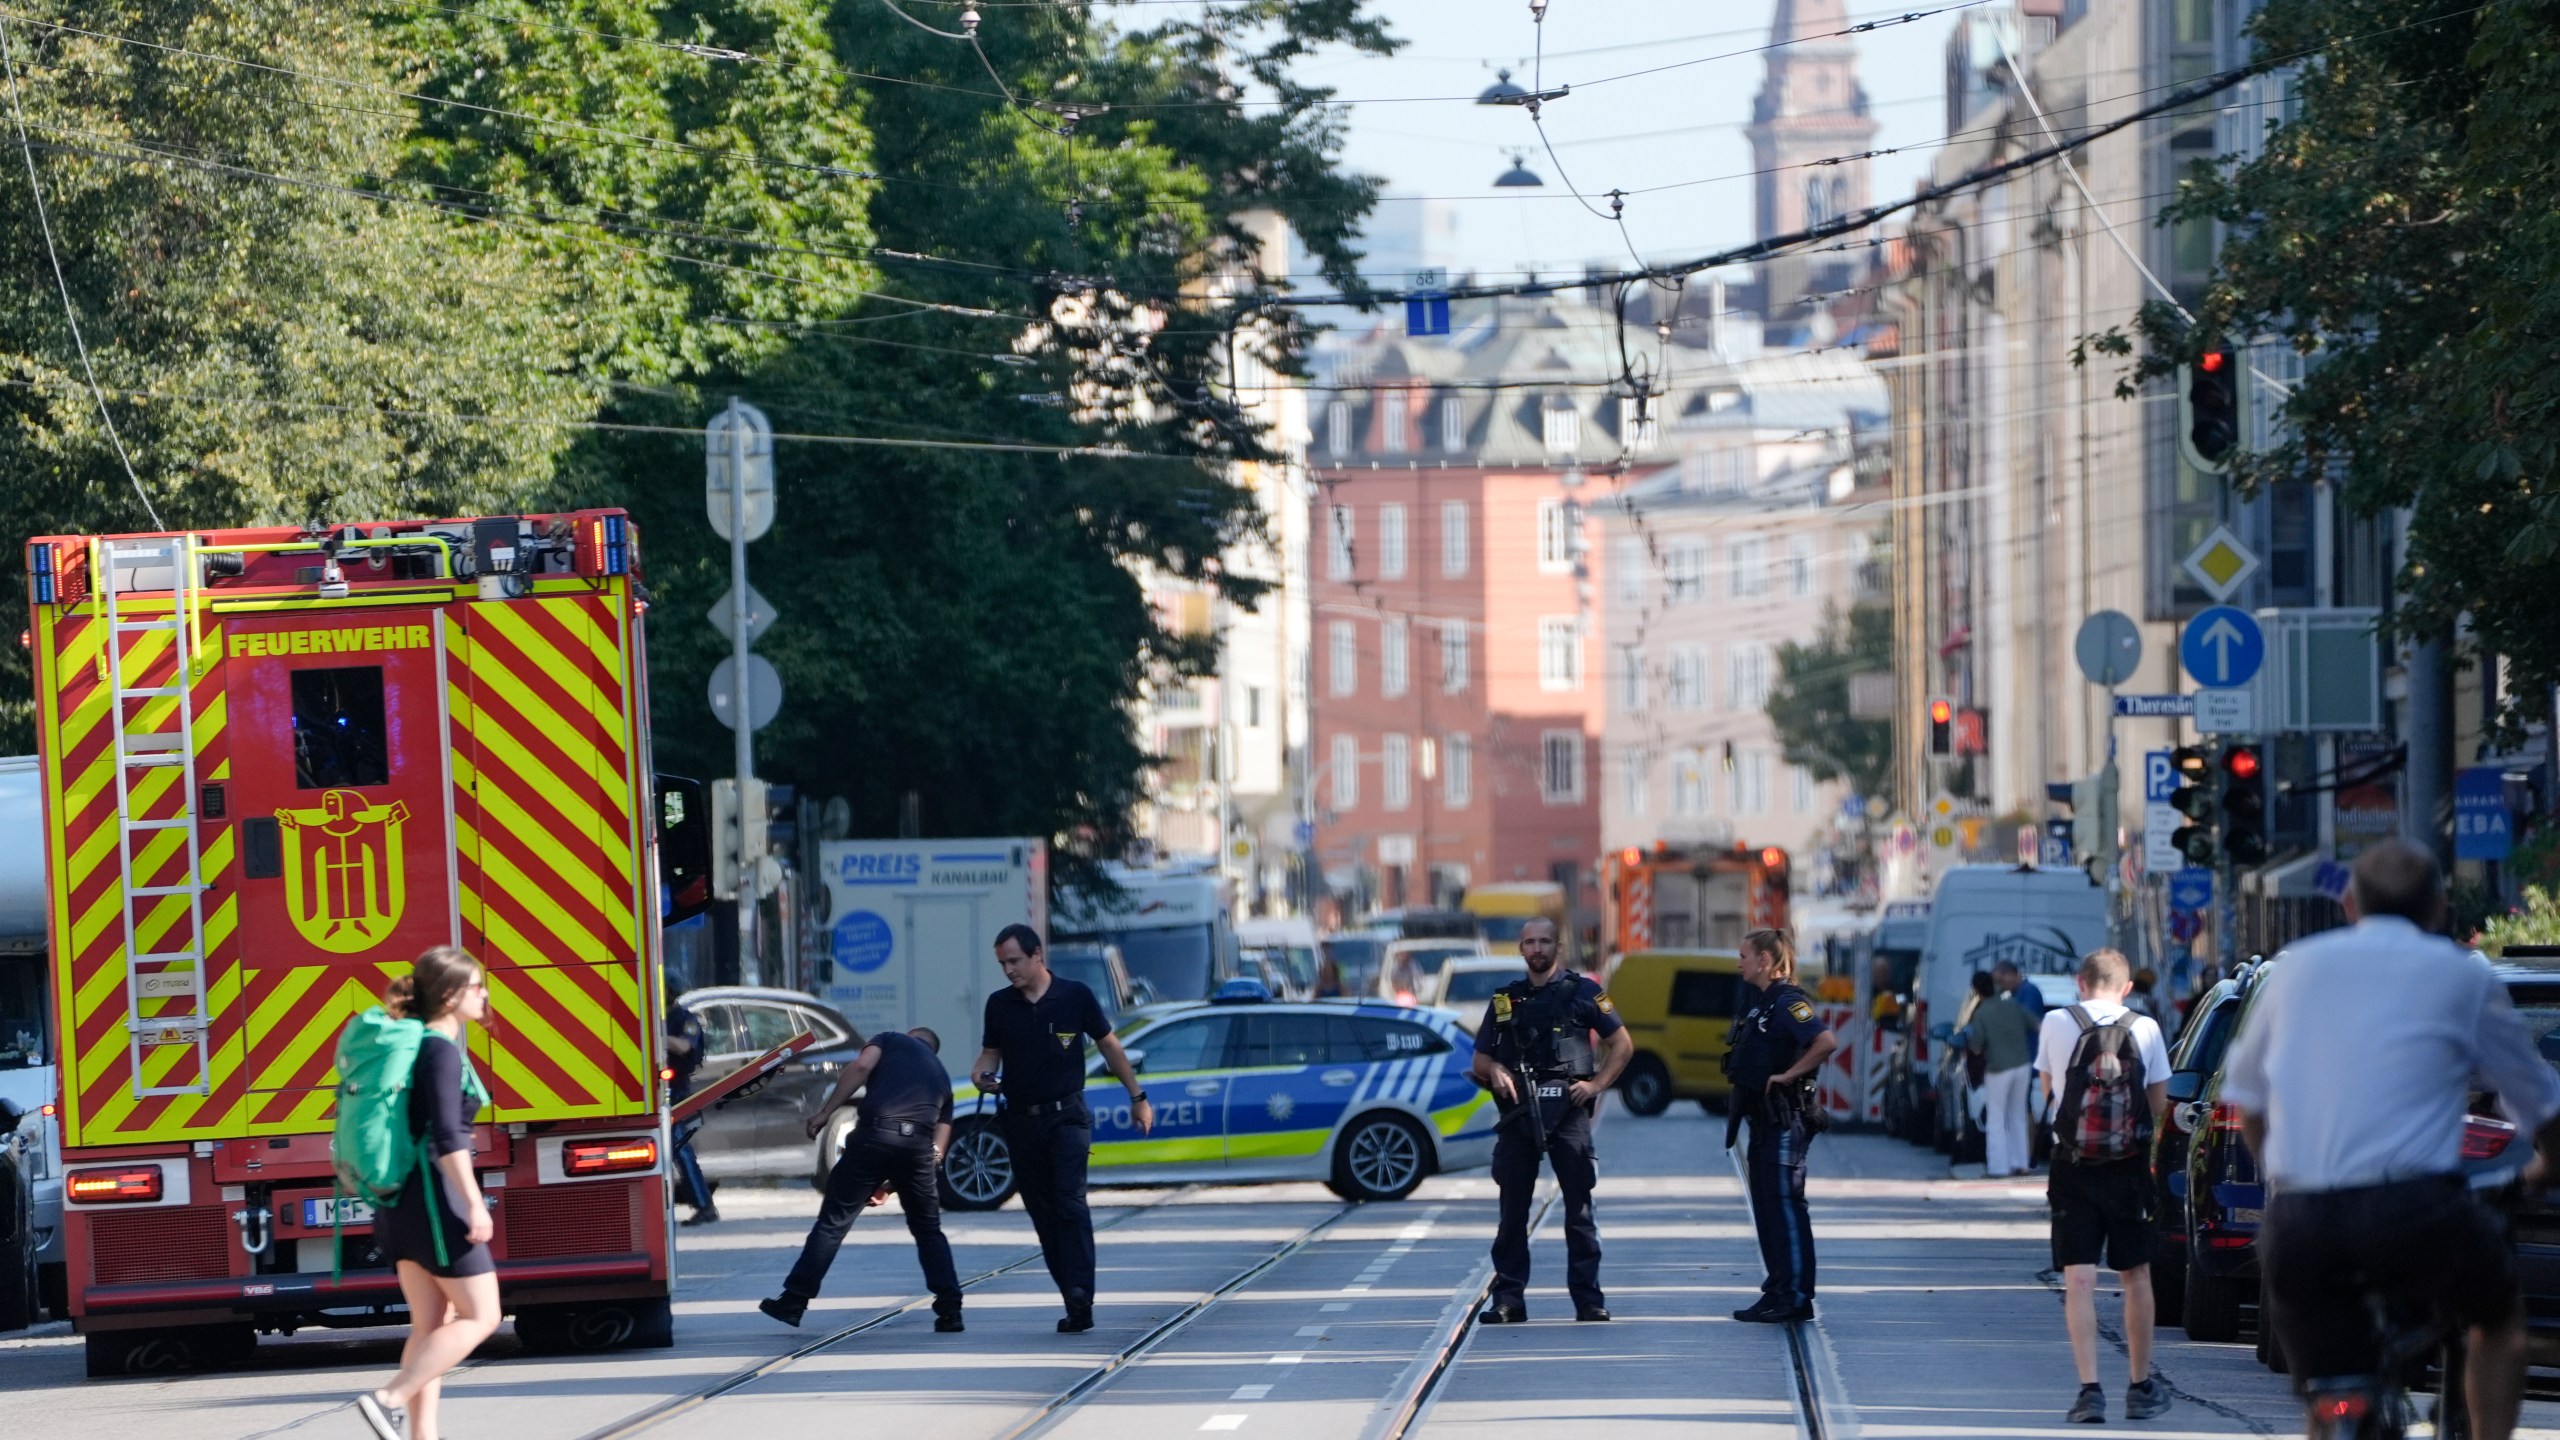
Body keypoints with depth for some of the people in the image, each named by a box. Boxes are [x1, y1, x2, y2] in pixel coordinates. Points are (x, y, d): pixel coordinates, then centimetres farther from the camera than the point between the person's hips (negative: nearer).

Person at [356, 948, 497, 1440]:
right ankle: (390, 1399, -11)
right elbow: (447, 1136, -24)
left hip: (401, 1198, 9)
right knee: (480, 1316, -3)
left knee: (431, 1324, 11)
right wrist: (474, 1204, -26)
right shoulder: (442, 1050, -15)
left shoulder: (414, 1044, 13)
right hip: (434, 1196, -9)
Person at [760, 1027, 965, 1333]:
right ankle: (950, 1311, 12)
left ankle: (793, 1302, 3)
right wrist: (891, 1185, 27)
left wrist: (824, 1111, -1)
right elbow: (939, 1145, 24)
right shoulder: (941, 1075, 32)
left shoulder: (892, 1040, 23)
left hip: (875, 1134, -3)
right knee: (928, 1230, 19)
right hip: (919, 1144, 3)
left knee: (834, 1221, 3)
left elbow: (861, 1066, -1)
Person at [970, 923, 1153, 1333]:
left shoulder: (1075, 996, -2)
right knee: (1043, 1214, 3)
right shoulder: (999, 1004, 5)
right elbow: (990, 1053, 15)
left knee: (1070, 1203, -19)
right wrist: (982, 1074, -9)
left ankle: (1081, 1292, -27)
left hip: (1067, 1117, -4)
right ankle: (1075, 1304, 8)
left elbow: (1109, 1046, 7)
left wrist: (1137, 1097, 10)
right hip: (1021, 1121, 4)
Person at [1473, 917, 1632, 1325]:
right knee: (1513, 1208, 2)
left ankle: (1588, 1299, 0)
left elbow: (1622, 1043, 8)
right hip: (1517, 1110, 3)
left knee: (1579, 1207, -2)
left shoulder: (1582, 992, 7)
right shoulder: (1505, 999, 16)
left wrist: (1597, 1083, -4)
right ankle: (1508, 1299, 5)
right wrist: (1494, 1070, -6)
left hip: (1567, 1108, -3)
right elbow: (1480, 1058, 17)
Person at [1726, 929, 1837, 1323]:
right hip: (1763, 1119, 10)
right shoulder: (1758, 1001, 16)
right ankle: (1776, 1292, 16)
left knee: (1785, 1204, -8)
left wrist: (1787, 1075, -22)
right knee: (1765, 1207, 11)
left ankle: (1796, 1297, -7)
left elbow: (1826, 1042, -29)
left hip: (1785, 1119, -10)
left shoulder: (1787, 1002, -14)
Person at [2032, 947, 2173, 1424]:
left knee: (2079, 1280, -2)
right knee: (2136, 1276, 14)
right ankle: (2141, 1387, 22)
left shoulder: (2056, 1024, -3)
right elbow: (2159, 1102, 3)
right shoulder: (2145, 1029, -2)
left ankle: (2090, 1389, -13)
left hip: (2073, 1167, -1)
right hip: (2131, 1168, 1)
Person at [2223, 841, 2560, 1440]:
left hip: (2296, 1225, 2)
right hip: (2414, 1208, -2)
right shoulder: (2460, 974, 11)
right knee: (2500, 1317, 27)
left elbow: (2246, 1098, 28)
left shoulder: (2297, 965, 19)